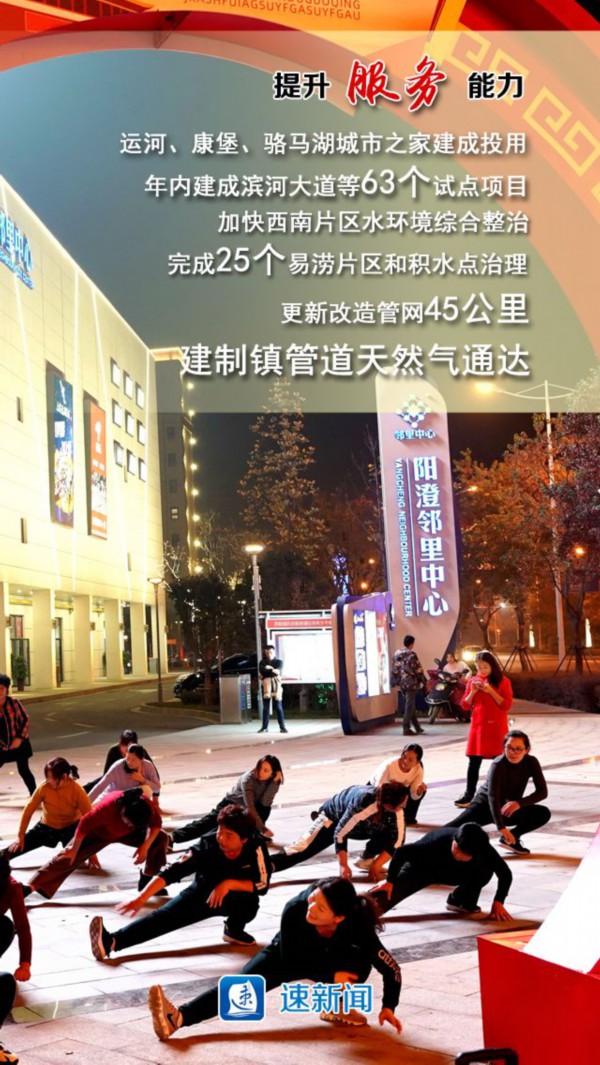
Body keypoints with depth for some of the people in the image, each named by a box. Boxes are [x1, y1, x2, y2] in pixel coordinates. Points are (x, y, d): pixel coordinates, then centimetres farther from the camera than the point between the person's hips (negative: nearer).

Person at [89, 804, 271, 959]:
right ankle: (111, 941, -38)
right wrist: (141, 898, -44)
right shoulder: (208, 844, -27)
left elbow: (262, 885, -24)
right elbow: (171, 873, -33)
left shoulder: (256, 847, -28)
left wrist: (229, 883, -38)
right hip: (201, 894, 1)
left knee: (250, 903, -36)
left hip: (237, 899, 0)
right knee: (166, 916, -22)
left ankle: (234, 930, -3)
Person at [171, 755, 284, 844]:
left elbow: (265, 802, -28)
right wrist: (263, 829, -38)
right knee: (207, 823, -25)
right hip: (230, 805, -4)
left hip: (245, 811, 4)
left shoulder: (273, 781, -16)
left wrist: (275, 781, -35)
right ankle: (172, 837, -34)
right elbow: (249, 808, -35)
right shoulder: (248, 779, -30)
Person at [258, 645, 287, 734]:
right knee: (265, 708, 4)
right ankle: (264, 727, 10)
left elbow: (279, 671, -12)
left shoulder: (279, 662, 7)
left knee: (279, 707, -2)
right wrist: (273, 670, -16)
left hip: (276, 686, -1)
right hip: (266, 686, 1)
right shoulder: (262, 662, 11)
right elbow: (262, 671, -10)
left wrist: (269, 669, -16)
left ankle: (282, 727, 0)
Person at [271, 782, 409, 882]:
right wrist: (343, 866, -36)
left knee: (393, 834, -15)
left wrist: (376, 865, -25)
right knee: (304, 847, -21)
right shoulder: (361, 804, -43)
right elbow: (340, 834, -34)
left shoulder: (396, 809, -28)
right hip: (335, 816, -5)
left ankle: (367, 860, 8)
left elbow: (396, 841, -21)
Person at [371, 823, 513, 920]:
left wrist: (498, 903, -23)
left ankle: (459, 901, 1)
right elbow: (401, 852, -31)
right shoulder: (439, 840, -40)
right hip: (421, 867, -3)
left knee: (485, 871, -21)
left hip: (453, 871, 4)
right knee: (389, 893, -25)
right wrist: (390, 881, -26)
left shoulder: (484, 848, -30)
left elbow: (505, 874, -15)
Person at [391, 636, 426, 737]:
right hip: (411, 682, -7)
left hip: (401, 683, 7)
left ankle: (417, 727, 22)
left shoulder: (396, 654, 9)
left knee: (410, 705, 16)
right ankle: (406, 728, -6)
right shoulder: (411, 654, -10)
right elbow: (417, 669, -10)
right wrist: (422, 680, 1)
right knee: (409, 706, -3)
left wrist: (395, 682, 16)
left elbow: (394, 669, 11)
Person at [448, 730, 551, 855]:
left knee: (544, 814, -16)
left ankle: (511, 838, -7)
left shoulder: (531, 762, -13)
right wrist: (501, 827, -47)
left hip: (509, 809, 4)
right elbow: (493, 797, -35)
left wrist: (519, 803, -29)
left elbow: (542, 791, -12)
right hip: (485, 804, -4)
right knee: (458, 825, -27)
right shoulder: (498, 765, -26)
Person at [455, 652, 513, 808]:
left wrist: (491, 691, -18)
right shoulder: (473, 680, 7)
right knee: (474, 761, 2)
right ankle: (469, 795, 4)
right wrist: (472, 692, -9)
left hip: (497, 726, -3)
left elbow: (507, 705, -10)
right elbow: (465, 705, 8)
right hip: (477, 725, 3)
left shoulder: (503, 681, -3)